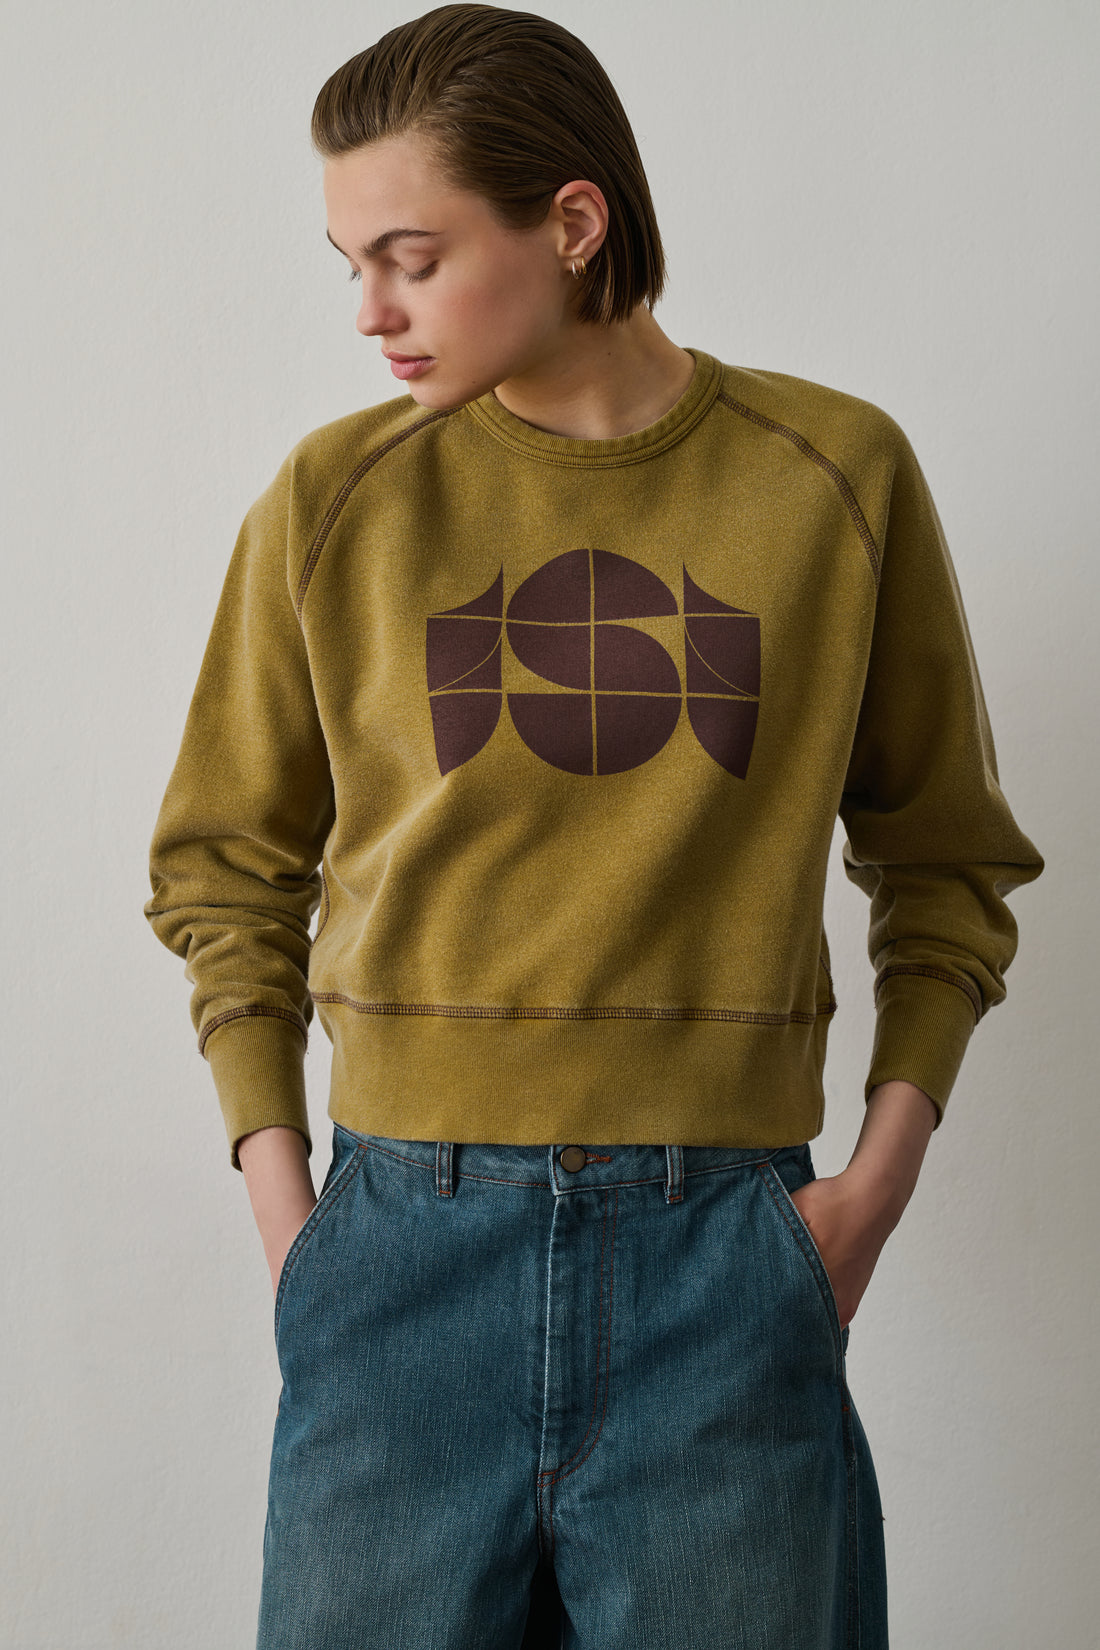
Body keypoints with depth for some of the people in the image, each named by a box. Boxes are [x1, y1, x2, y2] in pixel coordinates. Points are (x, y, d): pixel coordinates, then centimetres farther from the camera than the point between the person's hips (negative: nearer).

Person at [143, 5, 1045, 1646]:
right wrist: (278, 1195, 1)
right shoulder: (335, 499, 2)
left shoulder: (836, 474, 1)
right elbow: (227, 868, 10)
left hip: (724, 1256, 0)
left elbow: (946, 860, 10)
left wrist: (881, 1174, -1)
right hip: (406, 1236, 1)